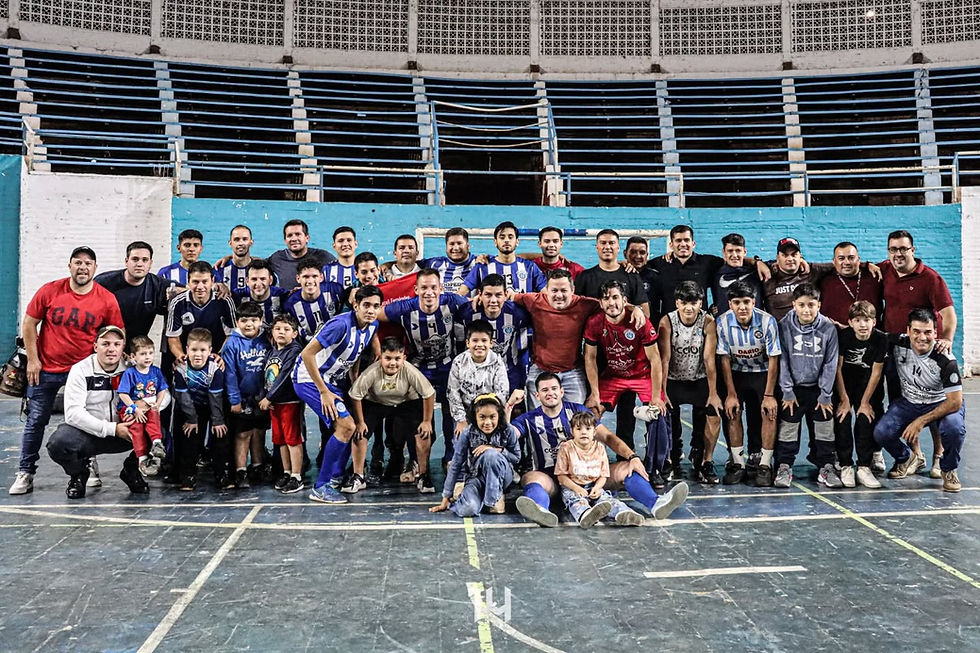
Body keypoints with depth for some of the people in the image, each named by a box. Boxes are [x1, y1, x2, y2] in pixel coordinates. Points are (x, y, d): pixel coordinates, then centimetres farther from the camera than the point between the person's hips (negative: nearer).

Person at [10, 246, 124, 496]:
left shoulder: (107, 300, -8)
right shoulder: (50, 291, -7)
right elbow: (29, 323, 0)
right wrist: (32, 359, -2)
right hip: (45, 369, 1)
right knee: (36, 421, 7)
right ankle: (25, 473, 17)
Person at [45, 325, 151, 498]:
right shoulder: (80, 370, -9)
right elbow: (73, 413, -18)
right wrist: (113, 429, -25)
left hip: (123, 431, 2)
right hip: (87, 432, -2)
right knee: (58, 443, -32)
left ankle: (131, 471, 6)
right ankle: (79, 473, 4)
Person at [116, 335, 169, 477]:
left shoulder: (156, 371, 6)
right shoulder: (129, 373, -7)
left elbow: (162, 390, 10)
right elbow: (123, 394, -11)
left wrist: (157, 404, -8)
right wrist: (135, 409, -17)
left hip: (149, 406, 3)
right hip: (130, 408, -3)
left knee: (154, 415, -30)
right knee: (136, 426, -27)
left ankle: (157, 443, -39)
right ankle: (142, 459, -26)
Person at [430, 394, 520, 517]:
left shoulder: (508, 431, -16)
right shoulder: (468, 433, -17)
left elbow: (516, 457, -2)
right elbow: (455, 464, -11)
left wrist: (498, 450, -23)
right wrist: (445, 500, -9)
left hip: (503, 475, 0)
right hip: (476, 478, 0)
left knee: (490, 454, -33)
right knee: (467, 510, -30)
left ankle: (496, 496, -13)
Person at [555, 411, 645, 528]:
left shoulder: (599, 448, 6)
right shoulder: (566, 448, -3)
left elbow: (603, 475, 7)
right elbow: (561, 476, -5)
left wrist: (596, 488, -15)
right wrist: (576, 488, -20)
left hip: (593, 488, 4)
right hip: (571, 487, -3)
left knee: (606, 498, -25)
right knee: (576, 501, -35)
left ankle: (623, 514, -53)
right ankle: (584, 516, -68)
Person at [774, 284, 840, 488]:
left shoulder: (828, 328, -9)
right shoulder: (784, 326, -11)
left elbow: (830, 364, -5)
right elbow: (782, 361, -8)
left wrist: (825, 395, -5)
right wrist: (787, 392, -8)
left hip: (818, 387, 1)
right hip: (793, 387, -1)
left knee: (825, 426, 5)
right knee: (787, 426, 1)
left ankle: (826, 467, 17)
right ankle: (784, 467, 10)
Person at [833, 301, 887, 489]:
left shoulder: (881, 339, -17)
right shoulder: (843, 336, -19)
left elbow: (876, 373, -11)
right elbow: (837, 368, -13)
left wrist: (865, 403, -11)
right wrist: (844, 400, -13)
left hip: (867, 384, 1)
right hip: (843, 383, -1)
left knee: (867, 419, -11)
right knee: (842, 419, -13)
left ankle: (864, 467, -4)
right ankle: (845, 466, -5)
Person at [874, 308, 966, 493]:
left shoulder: (945, 359, -24)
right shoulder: (899, 344, -16)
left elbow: (955, 402, -21)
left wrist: (920, 422, -23)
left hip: (942, 404, -3)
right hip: (909, 402, 3)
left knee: (954, 427, -35)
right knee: (882, 433, -20)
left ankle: (949, 470, -2)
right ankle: (908, 459, 16)